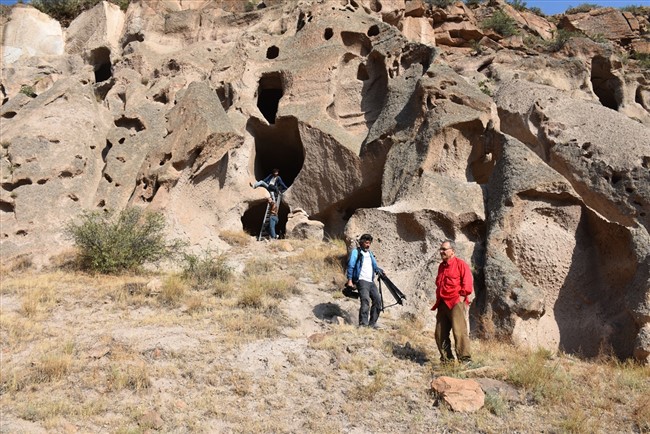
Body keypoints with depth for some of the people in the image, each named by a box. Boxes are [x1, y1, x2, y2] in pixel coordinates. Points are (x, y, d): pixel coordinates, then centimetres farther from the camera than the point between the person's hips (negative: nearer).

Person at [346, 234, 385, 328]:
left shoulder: (370, 254, 25)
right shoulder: (355, 252, 4)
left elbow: (374, 266, 27)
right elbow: (350, 266, -4)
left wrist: (379, 270, 4)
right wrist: (350, 280, -13)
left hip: (371, 281, 7)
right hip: (361, 280, -7)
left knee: (378, 300, -2)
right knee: (365, 300, -22)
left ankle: (372, 323, 8)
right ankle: (363, 324, -24)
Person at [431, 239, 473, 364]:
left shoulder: (460, 264, -2)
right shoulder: (441, 266, 21)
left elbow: (467, 283, -9)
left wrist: (462, 297, -14)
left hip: (456, 303, -8)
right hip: (442, 304, 8)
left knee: (459, 331, -13)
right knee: (440, 333, 6)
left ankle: (465, 358, -9)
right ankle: (446, 358, 15)